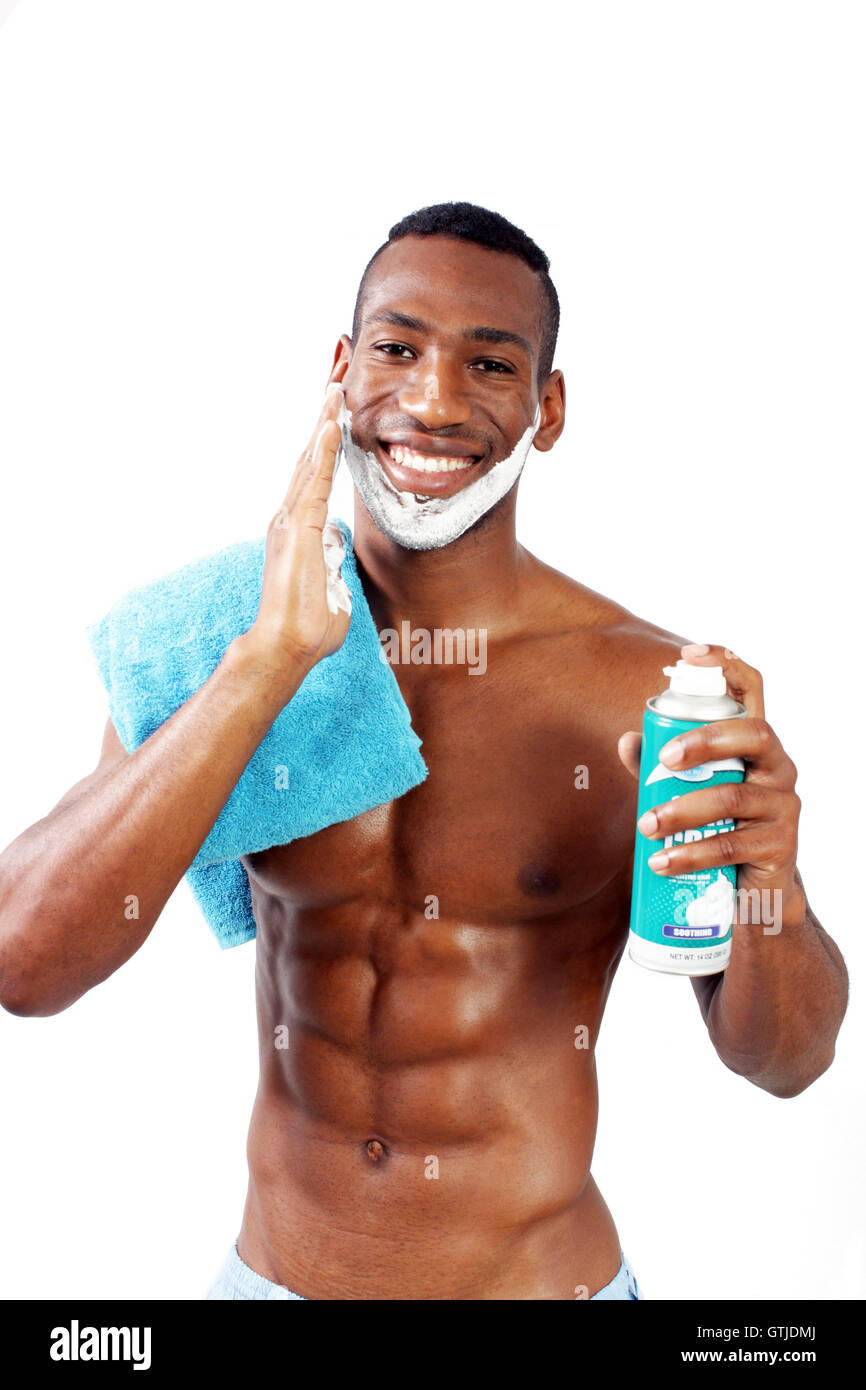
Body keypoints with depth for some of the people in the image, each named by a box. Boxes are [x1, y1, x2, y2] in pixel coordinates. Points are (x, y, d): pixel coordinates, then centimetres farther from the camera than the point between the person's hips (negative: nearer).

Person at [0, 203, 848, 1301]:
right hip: (272, 1267, 2)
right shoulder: (216, 653, -10)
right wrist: (273, 658, -28)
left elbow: (782, 1059, -10)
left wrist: (770, 887, -32)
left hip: (542, 1275, -1)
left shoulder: (646, 686, -16)